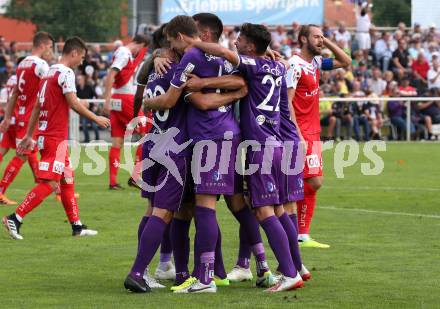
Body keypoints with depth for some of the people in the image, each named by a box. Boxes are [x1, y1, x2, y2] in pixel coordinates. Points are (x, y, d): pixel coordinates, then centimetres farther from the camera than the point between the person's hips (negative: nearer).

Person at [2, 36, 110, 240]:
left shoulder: (49, 73, 16)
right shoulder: (66, 73, -11)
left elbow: (37, 107, 18)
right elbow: (73, 103, -18)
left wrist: (29, 136, 21)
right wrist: (96, 119, -6)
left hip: (45, 134, 10)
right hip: (56, 137, -10)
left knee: (67, 181, 13)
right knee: (48, 184, -9)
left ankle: (77, 226, 17)